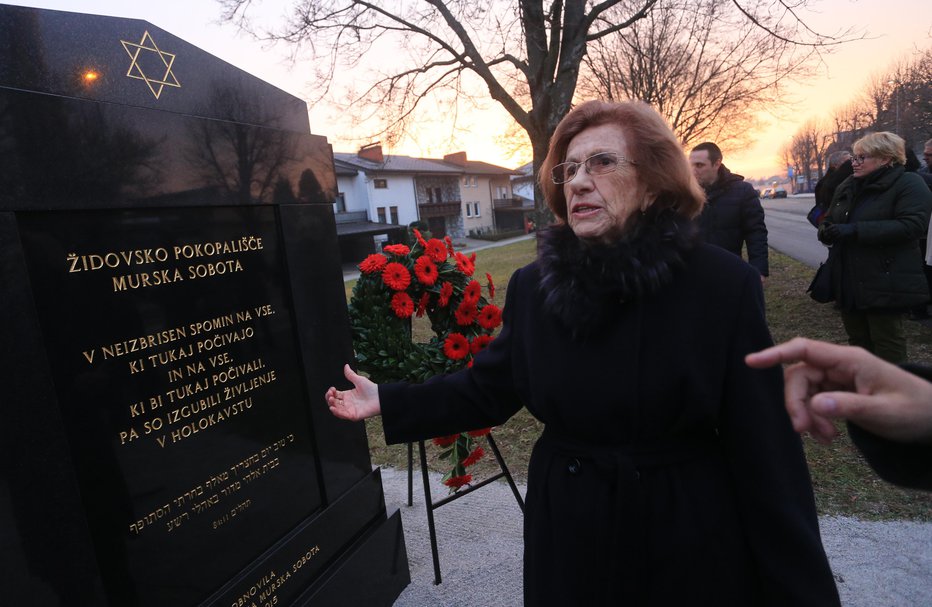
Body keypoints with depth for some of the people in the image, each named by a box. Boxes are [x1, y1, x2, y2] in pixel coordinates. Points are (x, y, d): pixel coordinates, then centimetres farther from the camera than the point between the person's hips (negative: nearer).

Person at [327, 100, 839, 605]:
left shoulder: (724, 284, -15)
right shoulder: (533, 286, -6)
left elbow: (768, 451, -12)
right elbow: (489, 388, 3)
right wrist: (387, 401, -2)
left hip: (693, 545, -1)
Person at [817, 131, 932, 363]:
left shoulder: (909, 184, -8)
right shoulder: (847, 187, 14)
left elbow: (912, 225, -21)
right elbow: (830, 219, 20)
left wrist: (855, 230, -27)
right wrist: (825, 230, -5)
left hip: (885, 283, -7)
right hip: (848, 283, 7)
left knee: (886, 344, 3)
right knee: (857, 340, 16)